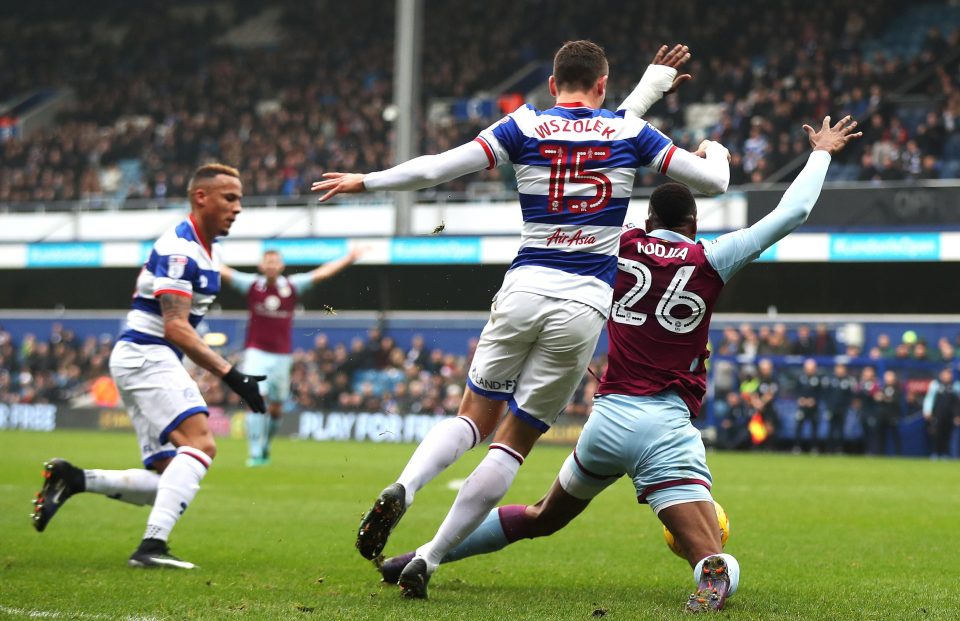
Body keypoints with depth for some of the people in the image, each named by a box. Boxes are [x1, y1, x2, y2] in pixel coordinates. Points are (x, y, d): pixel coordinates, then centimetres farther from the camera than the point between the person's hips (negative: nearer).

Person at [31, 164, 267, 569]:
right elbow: (176, 327, -22)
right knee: (201, 445, -24)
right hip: (146, 355, -10)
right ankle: (152, 545, -31)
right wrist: (230, 375, -27)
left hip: (152, 362, 10)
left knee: (169, 482, 4)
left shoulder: (206, 248, 15)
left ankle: (72, 480, 3)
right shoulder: (179, 248, -15)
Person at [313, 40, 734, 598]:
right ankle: (429, 559, 1)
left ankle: (403, 489, -14)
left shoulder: (525, 127, 4)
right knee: (515, 442, 6)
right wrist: (716, 151, 32)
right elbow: (713, 180, 9)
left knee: (474, 419, 16)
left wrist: (364, 181, 14)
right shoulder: (629, 132, 4)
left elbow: (437, 168, 0)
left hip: (524, 288, 1)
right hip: (585, 305, -1)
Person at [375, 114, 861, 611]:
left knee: (543, 518, 27)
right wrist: (821, 152, 24)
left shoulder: (621, 247, 7)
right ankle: (712, 575, -45)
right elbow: (791, 213, 8)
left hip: (607, 418, 4)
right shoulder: (708, 261, 2)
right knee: (721, 568, -9)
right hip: (667, 427, -4)